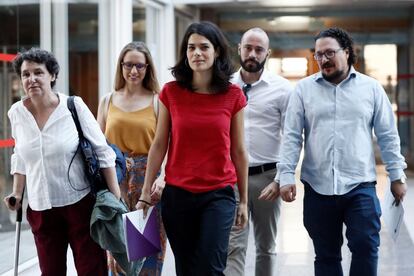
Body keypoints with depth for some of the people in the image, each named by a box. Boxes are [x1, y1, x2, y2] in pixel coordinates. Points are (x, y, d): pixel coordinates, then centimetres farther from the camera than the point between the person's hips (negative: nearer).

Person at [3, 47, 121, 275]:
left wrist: (116, 198, -8)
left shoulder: (74, 106, -9)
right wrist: (17, 194, 10)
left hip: (81, 203, -3)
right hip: (40, 208, 3)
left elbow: (103, 152, -5)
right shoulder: (17, 113, 2)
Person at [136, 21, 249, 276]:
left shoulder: (233, 95, -1)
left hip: (218, 196, -1)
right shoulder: (171, 92, 0)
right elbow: (159, 145, 4)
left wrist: (244, 200, 7)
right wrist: (146, 193, 2)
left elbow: (238, 151, 5)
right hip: (177, 195, 1)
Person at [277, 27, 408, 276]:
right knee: (326, 255, 8)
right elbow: (292, 137, 3)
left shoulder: (371, 88, 6)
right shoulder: (304, 89, 6)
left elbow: (388, 136, 8)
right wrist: (286, 176, -5)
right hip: (317, 188, 1)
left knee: (366, 246, -8)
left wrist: (397, 176, 5)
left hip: (360, 185, -1)